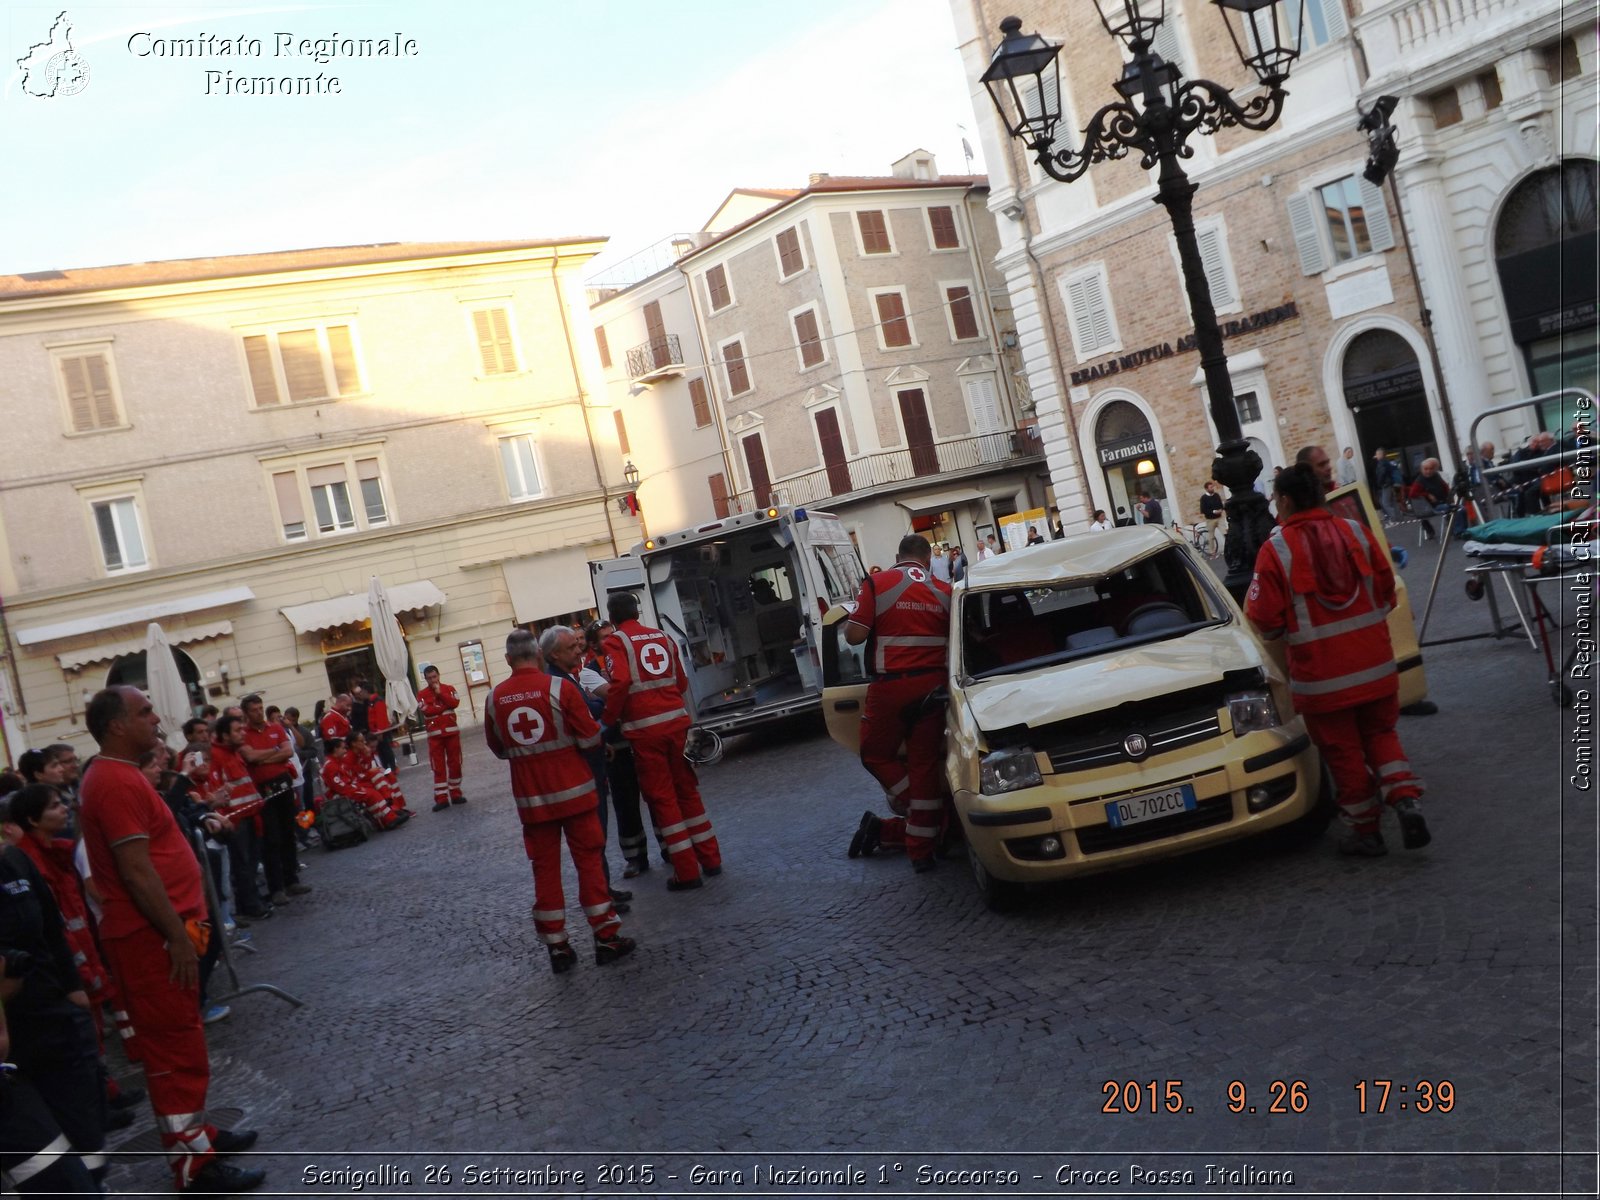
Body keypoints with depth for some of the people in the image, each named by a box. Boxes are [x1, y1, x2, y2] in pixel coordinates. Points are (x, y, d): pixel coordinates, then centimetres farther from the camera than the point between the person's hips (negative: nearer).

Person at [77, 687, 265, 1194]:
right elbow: (136, 872, -24)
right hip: (152, 937, -11)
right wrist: (177, 936, -22)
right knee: (176, 1051, -2)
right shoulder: (117, 782, -20)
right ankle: (194, 1166, 6)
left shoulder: (118, 775, 14)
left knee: (178, 1044, 20)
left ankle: (193, 1130, 32)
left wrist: (183, 926, 21)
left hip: (158, 929, 11)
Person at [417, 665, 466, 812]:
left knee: (455, 764, 6)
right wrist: (446, 706, -10)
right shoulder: (422, 694, 1)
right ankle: (441, 799, -1)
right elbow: (427, 711, -15)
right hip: (435, 734, -1)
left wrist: (440, 693, -14)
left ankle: (455, 794, 17)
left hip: (452, 731, 2)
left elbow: (455, 703, -12)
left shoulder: (449, 688, 5)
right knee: (438, 767, -2)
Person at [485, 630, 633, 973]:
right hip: (572, 790, -3)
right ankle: (606, 937, 7)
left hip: (530, 797, 3)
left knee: (545, 869, 9)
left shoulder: (495, 698, -2)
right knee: (589, 861, 6)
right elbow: (590, 738, -8)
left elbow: (497, 749, 12)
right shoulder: (559, 688, -12)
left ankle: (556, 947, 13)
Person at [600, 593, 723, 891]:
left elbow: (620, 683, -19)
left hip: (644, 729, -5)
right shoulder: (661, 637, 12)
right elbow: (682, 682, 12)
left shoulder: (616, 642, -3)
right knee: (687, 790, 17)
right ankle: (710, 859, 22)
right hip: (677, 721, 5)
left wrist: (607, 720, -8)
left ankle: (687, 871, 4)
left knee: (662, 798, 3)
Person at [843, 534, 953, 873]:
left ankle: (933, 820, 8)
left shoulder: (877, 584, -2)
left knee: (876, 755, 15)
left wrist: (850, 619, 14)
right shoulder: (944, 592, 7)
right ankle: (920, 849, 9)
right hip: (932, 685, 3)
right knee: (925, 764, 7)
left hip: (892, 686, -3)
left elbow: (854, 635, -8)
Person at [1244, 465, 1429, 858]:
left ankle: (1364, 830, 18)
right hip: (1374, 663, 4)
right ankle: (1405, 799, 2)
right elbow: (1386, 589, 7)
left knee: (1343, 751, 10)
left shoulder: (1276, 549, -13)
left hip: (1321, 674, -4)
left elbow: (1265, 618, -12)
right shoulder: (1354, 531, -1)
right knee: (1380, 733, 22)